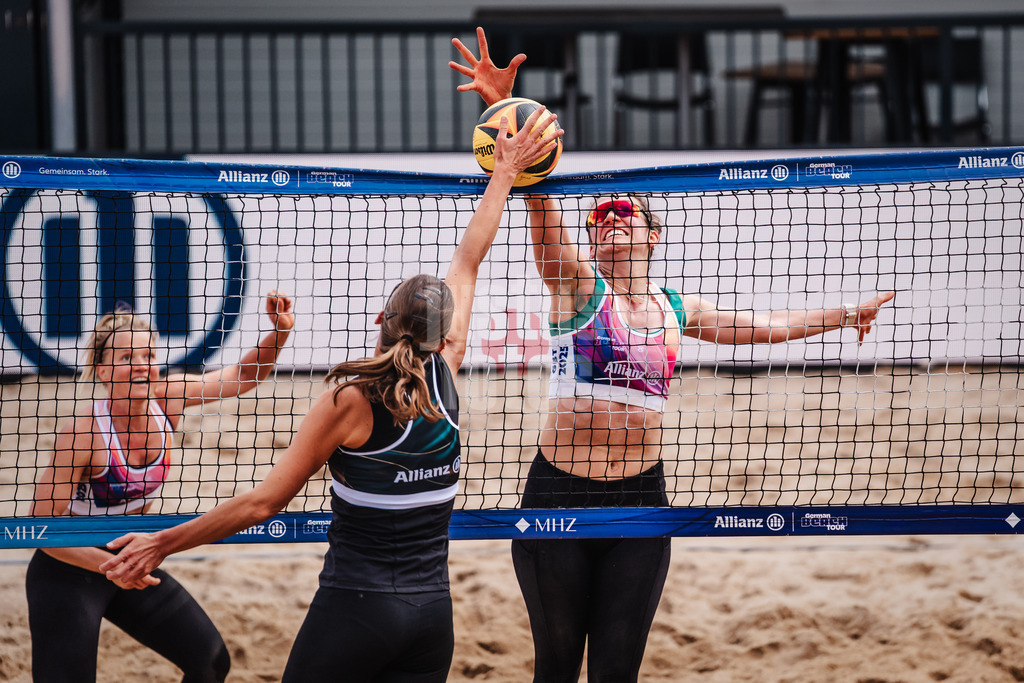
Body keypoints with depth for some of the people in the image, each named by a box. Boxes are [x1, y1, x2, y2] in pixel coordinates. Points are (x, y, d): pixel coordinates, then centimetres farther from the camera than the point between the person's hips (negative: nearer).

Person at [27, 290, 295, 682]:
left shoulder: (165, 400, -10)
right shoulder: (85, 431, -26)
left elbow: (242, 378, 1)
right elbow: (42, 527, -22)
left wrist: (279, 332, -18)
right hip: (68, 572, -7)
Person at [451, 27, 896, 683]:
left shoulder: (677, 310, 12)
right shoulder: (578, 285, 0)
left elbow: (764, 325, 29)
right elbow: (539, 191, -14)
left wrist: (842, 314, 36)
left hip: (639, 499, 2)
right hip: (558, 492, -2)